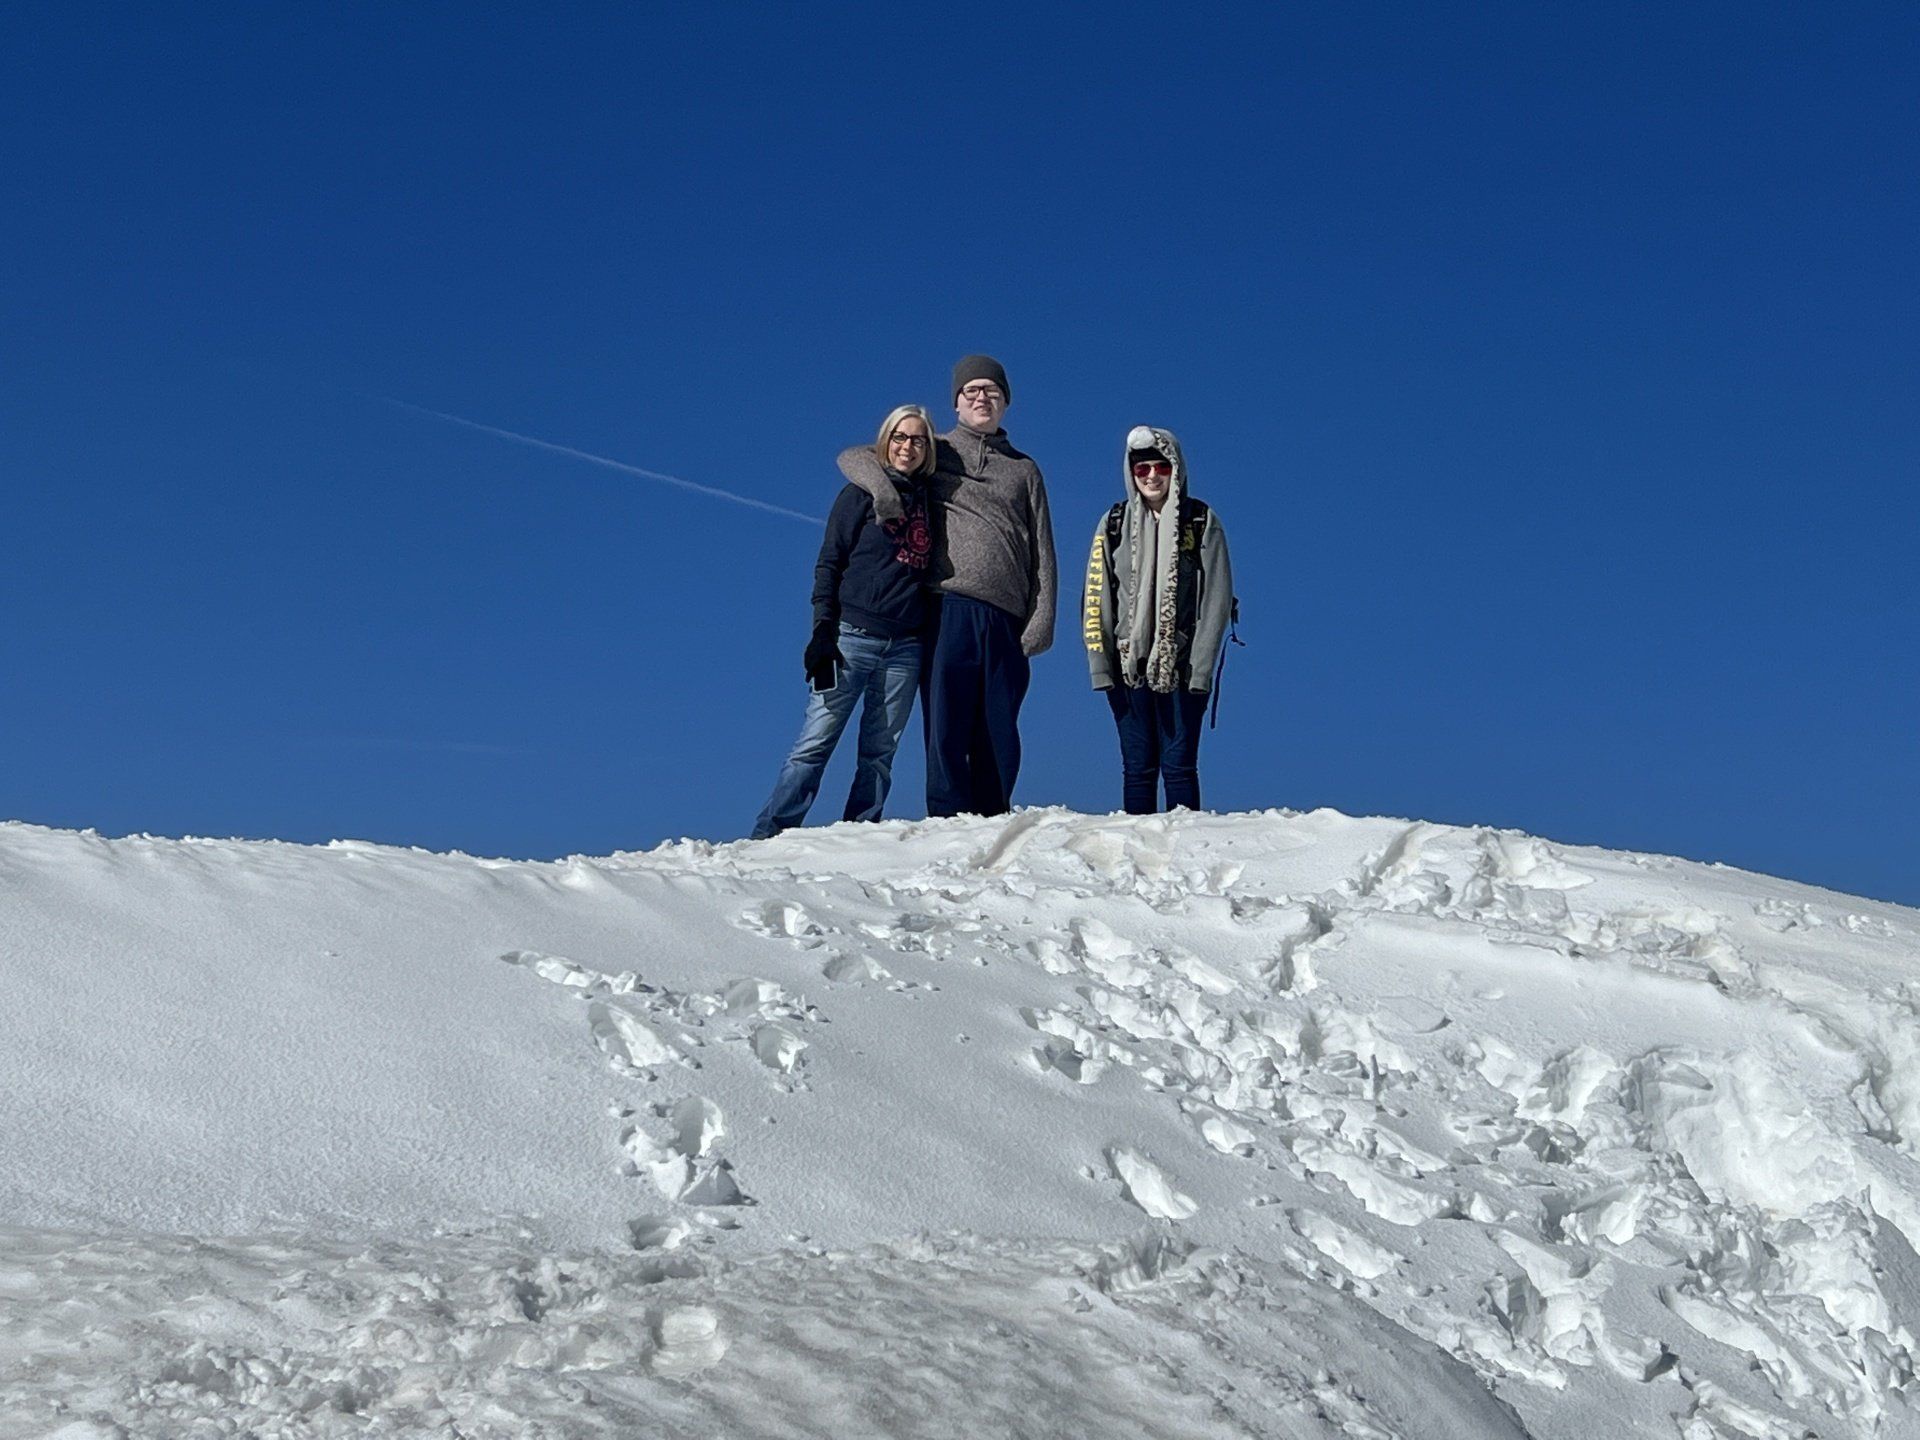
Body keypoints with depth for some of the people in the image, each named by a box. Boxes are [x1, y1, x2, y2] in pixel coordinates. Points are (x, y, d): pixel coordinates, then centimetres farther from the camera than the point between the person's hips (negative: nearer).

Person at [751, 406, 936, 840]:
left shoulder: (929, 501, 15)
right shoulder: (860, 494, 5)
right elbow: (829, 564, 0)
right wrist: (823, 631, -10)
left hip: (905, 647, 4)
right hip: (853, 636, -4)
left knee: (880, 752, 2)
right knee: (815, 742, -8)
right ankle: (768, 835, -8)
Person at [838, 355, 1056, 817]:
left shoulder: (1024, 470, 21)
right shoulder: (935, 454, 16)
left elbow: (1042, 554, 15)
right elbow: (854, 457, 12)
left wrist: (1042, 619, 2)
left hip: (1006, 620, 2)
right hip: (948, 610, -2)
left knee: (999, 738, 1)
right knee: (947, 729, -8)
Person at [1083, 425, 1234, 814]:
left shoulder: (1202, 521, 3)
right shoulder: (1114, 523, 9)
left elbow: (1216, 597, -1)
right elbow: (1097, 597, 7)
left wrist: (1201, 666, -9)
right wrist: (1100, 664, -2)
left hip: (1182, 668, -2)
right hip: (1128, 666, 2)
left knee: (1179, 765, -3)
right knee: (1138, 767, 4)